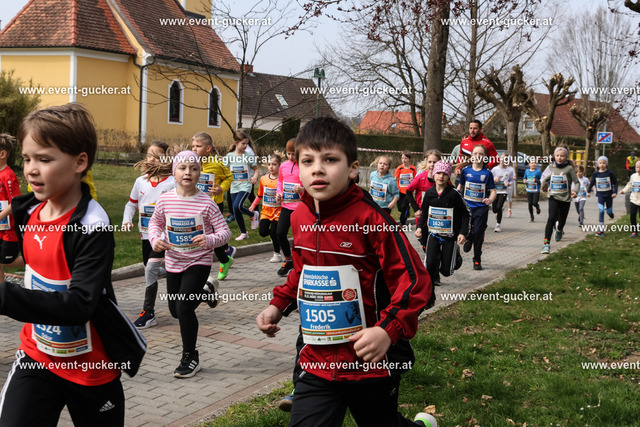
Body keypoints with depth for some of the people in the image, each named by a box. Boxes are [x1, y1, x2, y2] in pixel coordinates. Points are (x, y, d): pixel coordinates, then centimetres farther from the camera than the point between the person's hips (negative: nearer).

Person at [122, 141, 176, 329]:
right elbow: (131, 204, 13)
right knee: (149, 268, 15)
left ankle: (148, 313, -6)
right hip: (146, 234, 6)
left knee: (150, 269, -14)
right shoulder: (140, 181, 2)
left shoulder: (172, 183, -12)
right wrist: (127, 220, -4)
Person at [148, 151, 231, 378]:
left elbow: (225, 232, -13)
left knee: (184, 308, -16)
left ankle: (190, 357, 3)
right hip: (174, 261, 5)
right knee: (175, 310, 17)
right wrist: (155, 239, -10)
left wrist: (209, 240, -32)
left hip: (199, 261, -4)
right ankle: (203, 293, 49)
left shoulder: (206, 203, -16)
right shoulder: (165, 200, -7)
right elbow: (155, 222, 10)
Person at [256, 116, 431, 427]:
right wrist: (278, 305, 7)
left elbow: (414, 280, -19)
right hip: (315, 362, 5)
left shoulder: (369, 218, -19)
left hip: (371, 362, -4)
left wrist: (389, 330, -30)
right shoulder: (299, 217, 0)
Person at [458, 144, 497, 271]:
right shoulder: (466, 170, 2)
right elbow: (460, 186, 14)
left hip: (481, 207, -1)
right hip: (467, 205, 1)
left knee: (478, 234, 0)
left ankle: (477, 260, 14)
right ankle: (469, 238, 29)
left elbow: (493, 190, -2)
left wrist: (490, 200, -22)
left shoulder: (487, 173, -3)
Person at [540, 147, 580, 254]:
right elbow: (544, 176, 21)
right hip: (553, 197, 0)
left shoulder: (569, 168, -7)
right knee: (551, 218, -19)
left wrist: (575, 191, -18)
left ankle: (559, 230, 52)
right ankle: (546, 243, -23)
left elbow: (576, 182, -3)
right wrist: (544, 184, 7)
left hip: (565, 198, 0)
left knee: (562, 221, 13)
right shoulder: (551, 167, 1)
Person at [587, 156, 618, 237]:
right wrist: (588, 191, 15)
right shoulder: (595, 173, -2)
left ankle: (610, 212, 50)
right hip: (600, 195, 1)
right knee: (601, 211, -11)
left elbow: (615, 183, -1)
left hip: (609, 195, -1)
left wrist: (615, 192, -10)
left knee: (609, 211, 7)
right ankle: (601, 231, -9)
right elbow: (592, 183, 13)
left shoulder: (610, 173, -8)